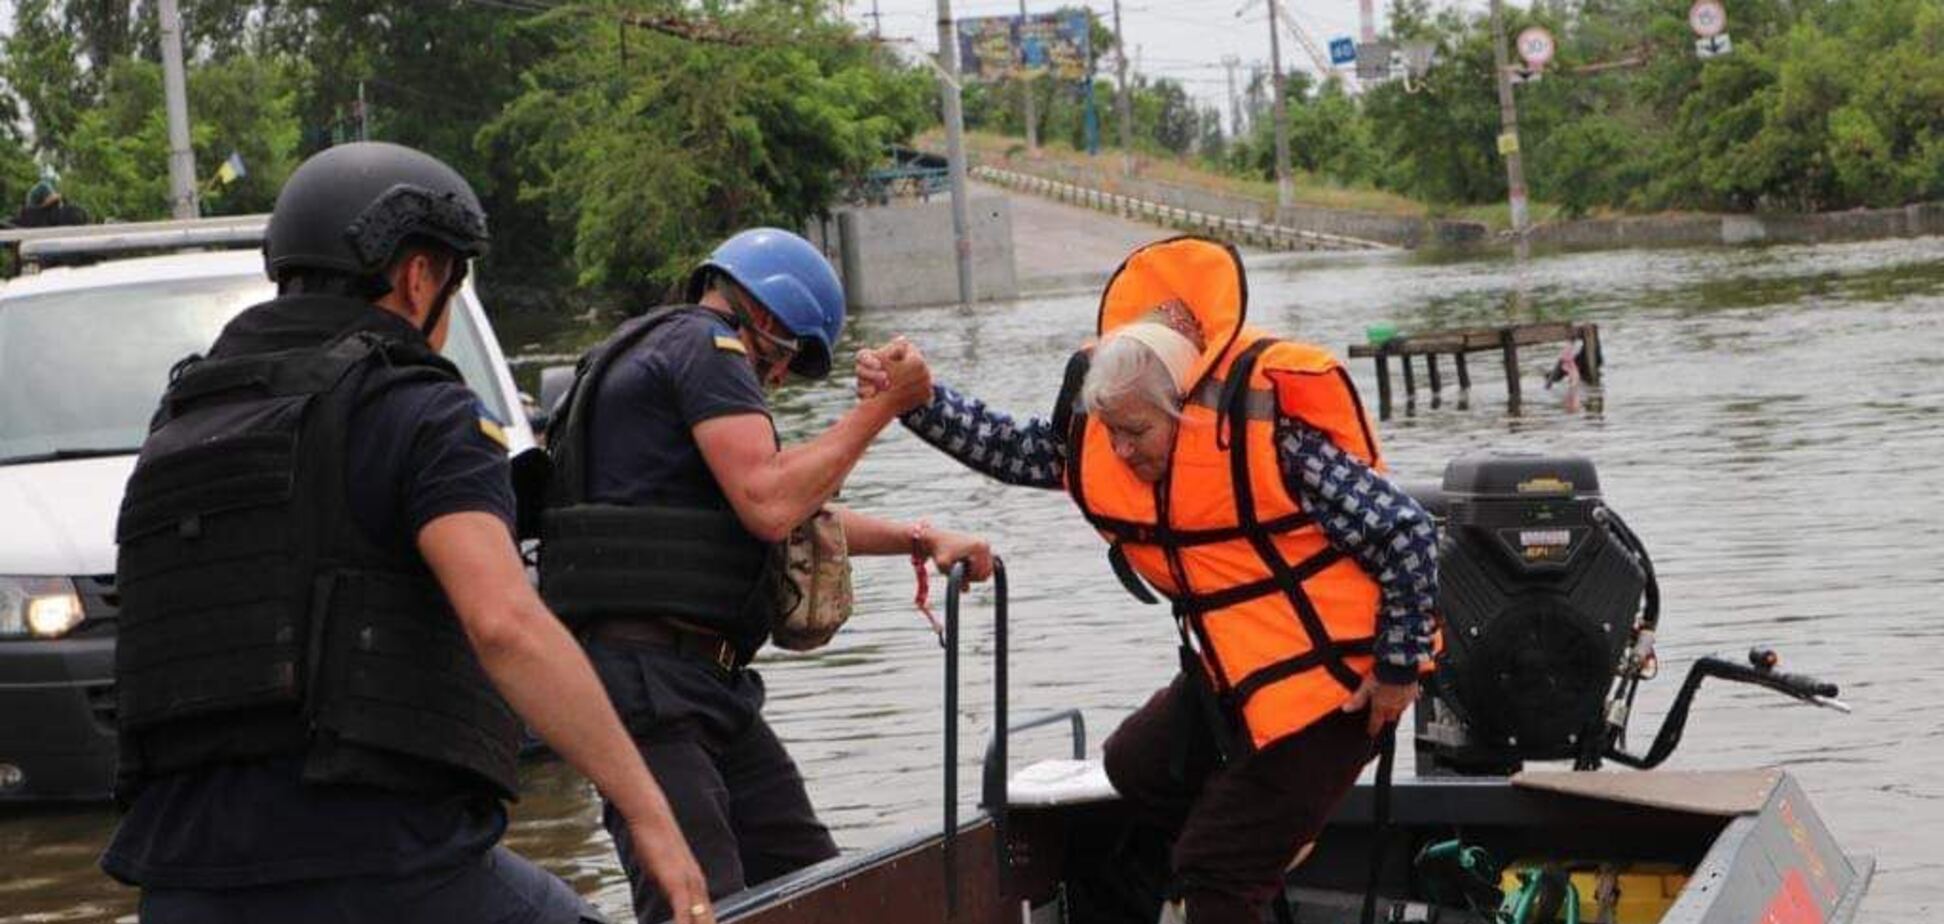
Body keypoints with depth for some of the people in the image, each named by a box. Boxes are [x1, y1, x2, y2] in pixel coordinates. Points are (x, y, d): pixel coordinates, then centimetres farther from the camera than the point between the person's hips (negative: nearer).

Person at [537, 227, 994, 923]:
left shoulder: (662, 352, 27)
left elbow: (793, 512, 32)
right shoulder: (708, 347, -5)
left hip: (705, 682, 11)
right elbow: (770, 506, -17)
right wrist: (880, 407, -7)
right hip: (646, 673, -11)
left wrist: (916, 539, 25)